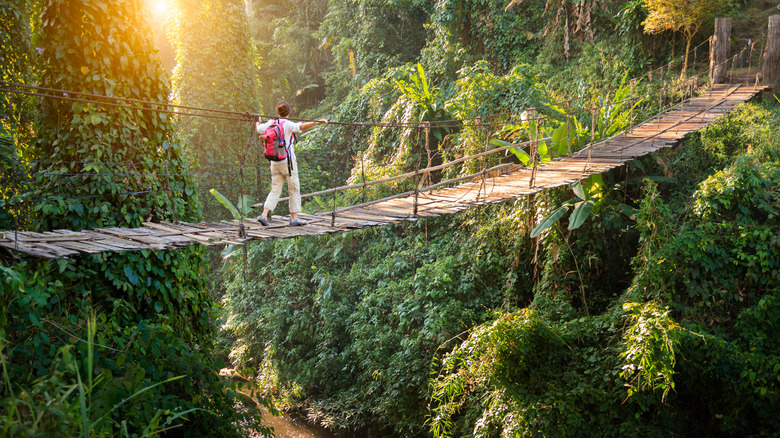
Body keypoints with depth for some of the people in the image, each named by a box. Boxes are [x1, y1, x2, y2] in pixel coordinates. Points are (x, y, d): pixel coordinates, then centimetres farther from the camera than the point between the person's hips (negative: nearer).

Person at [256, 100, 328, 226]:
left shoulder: (271, 123, 6)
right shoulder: (288, 124, -10)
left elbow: (259, 129, 24)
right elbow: (302, 127, -29)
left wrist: (258, 121, 46)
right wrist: (318, 122, -33)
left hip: (274, 162, 5)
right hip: (287, 161, -5)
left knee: (275, 190, 9)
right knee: (294, 189, 5)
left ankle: (264, 214, -3)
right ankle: (294, 218, 8)